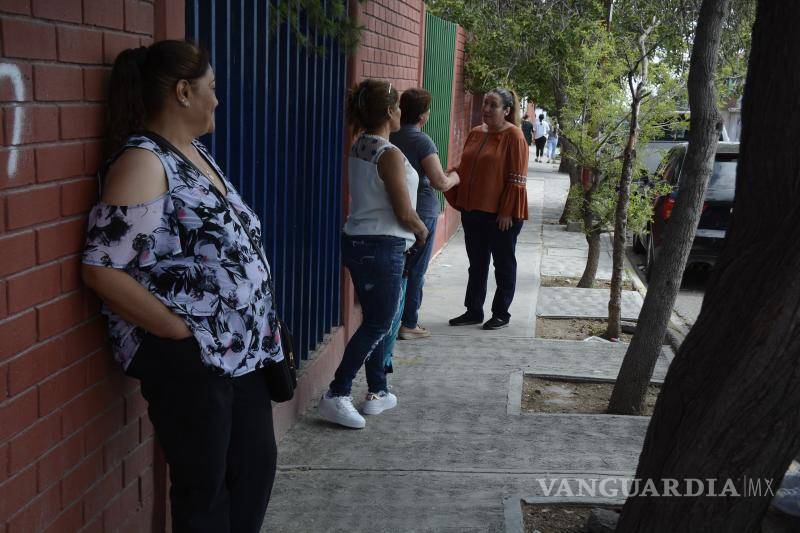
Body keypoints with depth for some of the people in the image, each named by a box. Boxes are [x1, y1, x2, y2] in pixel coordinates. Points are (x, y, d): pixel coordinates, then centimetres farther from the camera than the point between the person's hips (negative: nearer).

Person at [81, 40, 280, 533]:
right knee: (204, 487, 8)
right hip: (188, 361, -8)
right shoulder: (143, 161, -17)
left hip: (242, 349, 8)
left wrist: (261, 329, 10)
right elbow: (103, 270, -22)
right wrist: (182, 333, -17)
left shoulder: (197, 153, 11)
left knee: (257, 465, 18)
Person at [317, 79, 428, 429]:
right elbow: (404, 213, -17)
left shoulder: (358, 148, 8)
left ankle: (378, 393, 27)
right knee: (377, 325, 0)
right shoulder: (390, 155, -17)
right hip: (383, 247, -9)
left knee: (375, 320, 17)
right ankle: (336, 396, 0)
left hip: (356, 241, 9)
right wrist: (421, 231, 4)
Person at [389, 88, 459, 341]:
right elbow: (440, 183, -22)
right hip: (421, 213, -7)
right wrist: (453, 178, -1)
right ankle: (409, 324, 10)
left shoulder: (390, 137, 3)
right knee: (416, 270, 3)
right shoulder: (422, 141, -18)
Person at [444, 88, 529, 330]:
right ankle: (473, 311, 25)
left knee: (503, 264, 7)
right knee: (476, 263, 15)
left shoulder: (513, 135, -10)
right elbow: (465, 168, 17)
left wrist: (506, 212, -17)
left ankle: (501, 314, 18)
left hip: (501, 214, -7)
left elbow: (517, 179, -14)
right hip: (472, 210, 7)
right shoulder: (475, 133, 9)